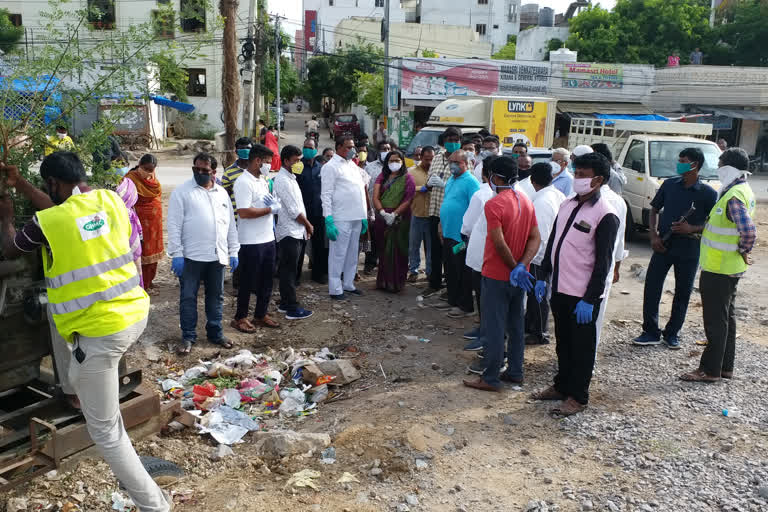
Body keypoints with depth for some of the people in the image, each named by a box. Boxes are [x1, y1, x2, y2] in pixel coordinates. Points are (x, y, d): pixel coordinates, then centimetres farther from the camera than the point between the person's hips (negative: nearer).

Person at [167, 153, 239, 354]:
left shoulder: (222, 193, 11)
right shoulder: (181, 192, -4)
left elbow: (231, 224, 14)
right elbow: (174, 225, -7)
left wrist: (233, 251, 9)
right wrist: (176, 254, -13)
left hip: (217, 256, 4)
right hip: (191, 256, -4)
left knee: (216, 297, 13)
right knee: (188, 297, 5)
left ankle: (215, 333, 26)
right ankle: (188, 336, 16)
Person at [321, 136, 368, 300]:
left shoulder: (353, 166, 17)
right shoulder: (330, 167, -6)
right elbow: (326, 195, -10)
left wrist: (364, 216, 15)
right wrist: (328, 220, -18)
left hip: (356, 218, 8)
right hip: (341, 218, -7)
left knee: (353, 253, 14)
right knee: (338, 254, -3)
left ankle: (348, 284, 26)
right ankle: (335, 289, 5)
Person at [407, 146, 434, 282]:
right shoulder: (412, 171, 3)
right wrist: (422, 188, -17)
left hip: (432, 215, 0)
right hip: (416, 214, 0)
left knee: (431, 246, 9)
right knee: (414, 245, 7)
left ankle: (431, 271, 20)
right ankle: (413, 270, 19)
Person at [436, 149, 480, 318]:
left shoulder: (471, 182, -13)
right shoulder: (451, 180, 16)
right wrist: (442, 226, 21)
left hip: (461, 236, -9)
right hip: (448, 234, 9)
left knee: (463, 272, -1)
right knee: (450, 270, 17)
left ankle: (466, 306, 8)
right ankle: (453, 300, 29)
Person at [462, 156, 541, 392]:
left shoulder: (493, 204, -18)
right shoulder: (527, 202, 6)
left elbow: (500, 243, -24)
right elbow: (535, 238, 1)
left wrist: (515, 267, -13)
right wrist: (522, 266, -10)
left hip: (496, 275, -7)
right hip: (518, 278, 7)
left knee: (494, 328, 1)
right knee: (516, 324, 16)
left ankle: (491, 379, 8)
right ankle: (515, 373, 25)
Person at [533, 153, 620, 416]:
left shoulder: (605, 216, -15)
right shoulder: (567, 205, 8)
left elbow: (603, 262, -16)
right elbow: (552, 242, 15)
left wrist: (589, 300, -18)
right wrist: (543, 277, 13)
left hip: (583, 296, -7)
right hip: (560, 289, 7)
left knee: (581, 347, 7)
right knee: (563, 342, 20)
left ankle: (577, 397, 21)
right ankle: (561, 386, 35)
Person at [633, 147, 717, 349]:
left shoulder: (708, 193, -5)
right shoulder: (669, 185, 3)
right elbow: (654, 210, 11)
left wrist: (692, 229, -18)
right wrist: (653, 235, -2)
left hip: (689, 249, -2)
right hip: (663, 245, 2)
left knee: (683, 293, 8)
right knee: (651, 288, -1)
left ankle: (672, 333, 23)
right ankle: (651, 332, 11)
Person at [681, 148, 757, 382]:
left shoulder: (734, 197, -23)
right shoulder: (743, 191, 10)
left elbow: (749, 232, -34)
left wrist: (743, 251, -17)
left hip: (719, 269, -10)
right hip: (730, 268, 10)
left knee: (716, 320, -1)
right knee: (726, 317, 17)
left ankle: (710, 370, 8)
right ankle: (725, 367, 27)